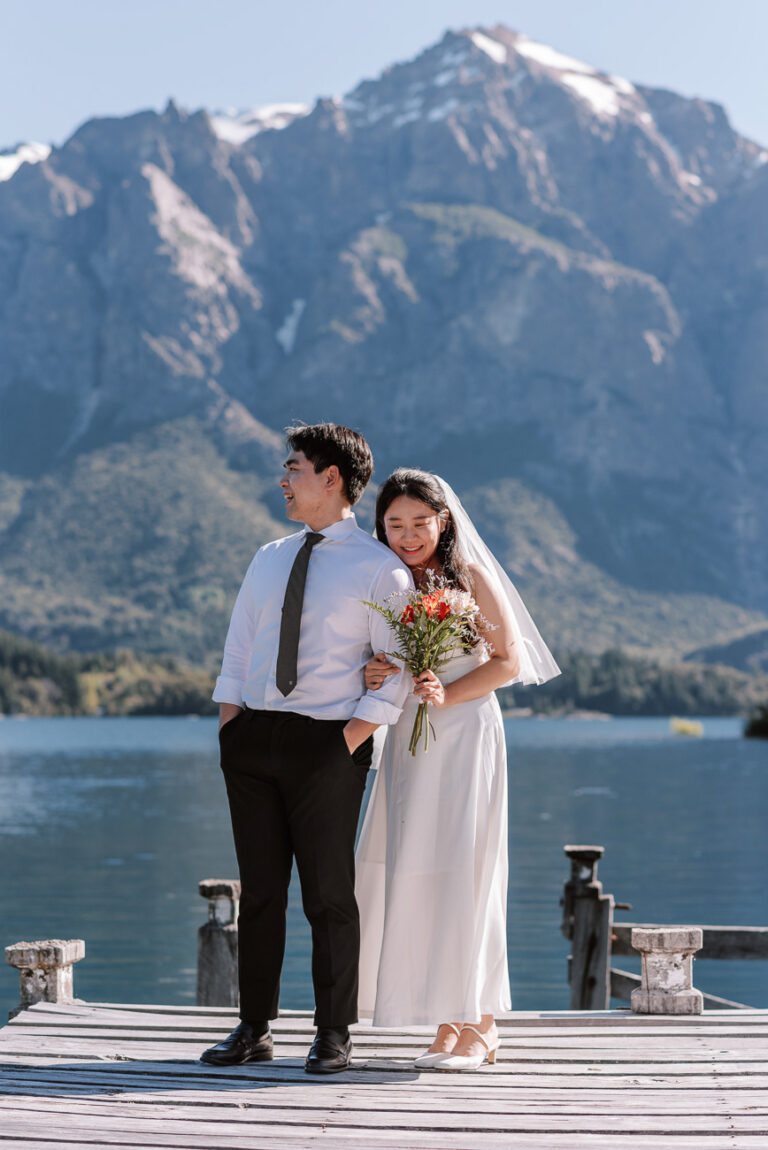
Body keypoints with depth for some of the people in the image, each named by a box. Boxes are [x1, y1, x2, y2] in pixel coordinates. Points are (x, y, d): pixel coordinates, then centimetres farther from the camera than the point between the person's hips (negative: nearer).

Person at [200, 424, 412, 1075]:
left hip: (328, 741, -5)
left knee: (329, 894, 0)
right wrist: (232, 728, 4)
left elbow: (396, 676, -7)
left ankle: (334, 1035, 10)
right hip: (254, 736, 5)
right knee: (259, 891, 8)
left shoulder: (380, 569, -4)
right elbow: (237, 654, 16)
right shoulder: (270, 559, 15)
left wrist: (347, 742, -14)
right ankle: (254, 1029, 15)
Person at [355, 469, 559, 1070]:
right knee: (410, 877, 0)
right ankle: (447, 1025, 6)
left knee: (460, 873, -8)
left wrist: (448, 694, -17)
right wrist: (370, 675, -9)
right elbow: (376, 661, 15)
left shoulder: (471, 579, -3)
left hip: (465, 734, -5)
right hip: (408, 742, 5)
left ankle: (479, 1026, -1)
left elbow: (509, 661, -4)